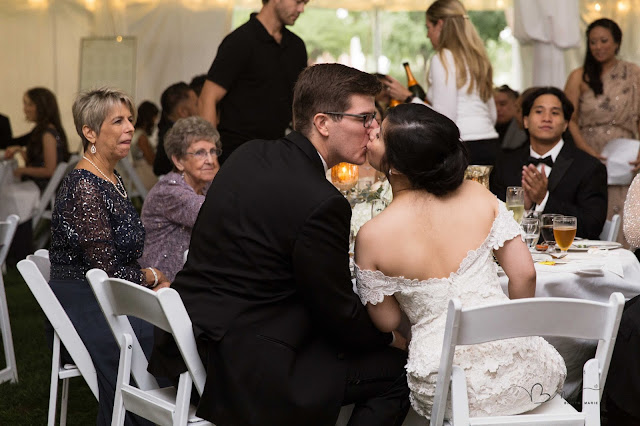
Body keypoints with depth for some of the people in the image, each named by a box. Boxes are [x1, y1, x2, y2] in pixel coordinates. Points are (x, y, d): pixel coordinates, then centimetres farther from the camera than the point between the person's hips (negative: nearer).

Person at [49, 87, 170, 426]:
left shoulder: (113, 179, 12)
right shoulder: (83, 188, -17)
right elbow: (106, 272, -19)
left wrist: (150, 280, 0)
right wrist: (151, 277, -3)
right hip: (86, 311, -8)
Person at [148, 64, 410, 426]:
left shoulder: (249, 156, 6)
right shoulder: (321, 203, -20)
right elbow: (339, 314, -10)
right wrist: (391, 338, 9)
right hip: (243, 375, -9)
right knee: (396, 366, 2)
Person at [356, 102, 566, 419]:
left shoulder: (371, 237, -12)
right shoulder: (478, 196, -7)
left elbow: (388, 322, -1)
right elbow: (524, 274, -2)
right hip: (518, 370, 1)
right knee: (552, 364, 37)